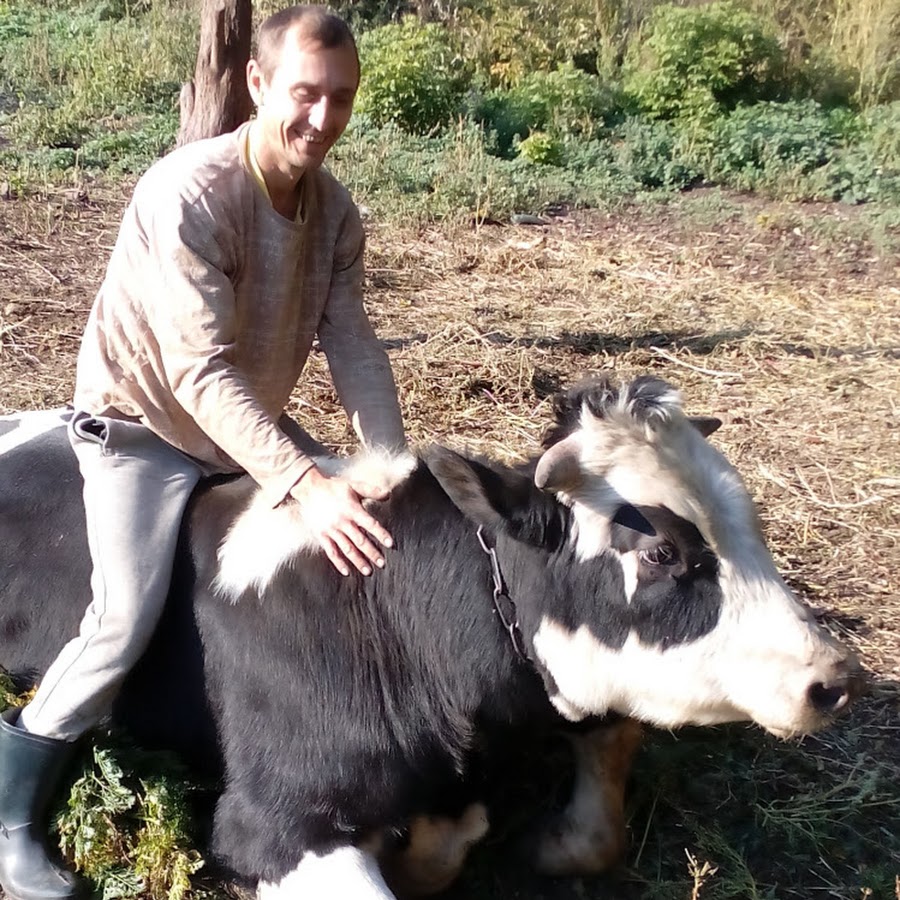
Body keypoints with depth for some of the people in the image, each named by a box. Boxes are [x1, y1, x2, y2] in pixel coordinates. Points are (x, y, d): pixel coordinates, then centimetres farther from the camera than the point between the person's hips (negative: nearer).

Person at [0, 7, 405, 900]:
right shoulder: (185, 192, -28)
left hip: (253, 426, 7)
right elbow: (201, 373, -33)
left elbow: (353, 346, -8)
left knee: (368, 531, 5)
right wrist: (302, 485, -40)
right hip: (141, 424, -7)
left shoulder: (335, 210, -6)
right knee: (127, 619, -21)